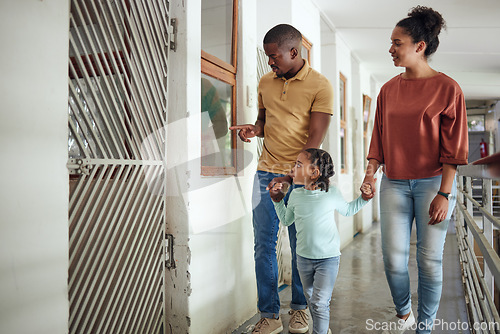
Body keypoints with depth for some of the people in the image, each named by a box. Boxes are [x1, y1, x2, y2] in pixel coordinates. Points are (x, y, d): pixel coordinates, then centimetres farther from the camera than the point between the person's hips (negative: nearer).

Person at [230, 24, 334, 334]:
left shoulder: (320, 85, -5)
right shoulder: (266, 82, 11)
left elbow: (315, 138, -11)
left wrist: (291, 176, -19)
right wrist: (254, 129, -2)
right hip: (266, 172, 4)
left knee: (300, 245, 7)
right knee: (264, 243, 3)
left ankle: (300, 307, 27)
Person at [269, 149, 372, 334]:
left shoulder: (332, 193, -10)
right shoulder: (295, 195, -3)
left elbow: (347, 210, 10)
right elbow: (286, 220, 12)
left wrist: (363, 198, -3)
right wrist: (278, 200, 3)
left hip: (328, 258, -4)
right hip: (303, 258, 4)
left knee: (320, 303, -9)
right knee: (311, 300, 20)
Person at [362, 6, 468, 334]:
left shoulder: (447, 88, -5)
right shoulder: (388, 90, 8)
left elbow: (454, 147, -7)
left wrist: (444, 194, -12)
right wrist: (370, 172, -2)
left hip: (433, 182, -3)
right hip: (394, 183, 3)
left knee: (430, 261, 5)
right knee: (393, 259, 4)